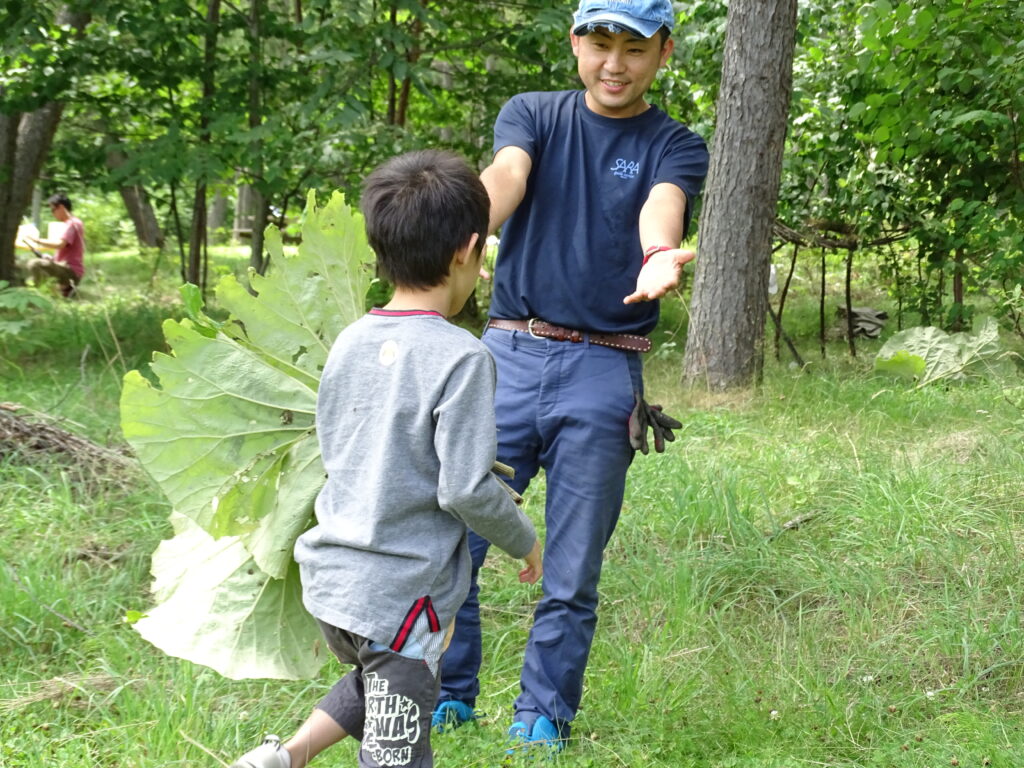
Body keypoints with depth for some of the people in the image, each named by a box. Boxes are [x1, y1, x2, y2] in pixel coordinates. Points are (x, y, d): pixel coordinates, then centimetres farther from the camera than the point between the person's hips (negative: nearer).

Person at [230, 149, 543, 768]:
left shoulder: (350, 343, 3)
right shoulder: (462, 357, -18)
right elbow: (465, 490, -20)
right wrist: (525, 540, 0)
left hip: (332, 576, 7)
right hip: (401, 598, -7)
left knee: (374, 688, 32)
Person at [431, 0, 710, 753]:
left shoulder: (676, 146, 5)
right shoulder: (532, 115, 9)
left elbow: (662, 205, -18)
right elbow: (507, 174, -14)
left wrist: (659, 256, -43)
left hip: (603, 374, -1)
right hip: (509, 353, 1)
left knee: (572, 573, 4)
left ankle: (541, 721, 19)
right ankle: (448, 697, 18)